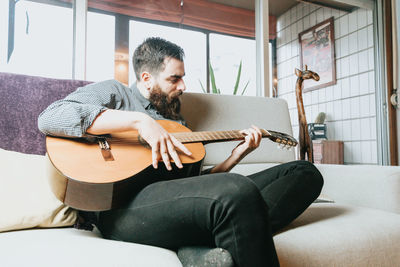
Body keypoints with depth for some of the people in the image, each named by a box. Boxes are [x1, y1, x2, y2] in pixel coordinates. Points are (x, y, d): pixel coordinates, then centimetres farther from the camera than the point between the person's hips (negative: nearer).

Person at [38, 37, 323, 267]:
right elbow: (49, 117, -8)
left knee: (306, 172, -4)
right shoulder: (113, 93, 13)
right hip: (124, 207, -7)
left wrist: (238, 153, 15)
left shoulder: (177, 120, 30)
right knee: (240, 193, -40)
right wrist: (139, 120, -14)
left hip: (182, 204, 8)